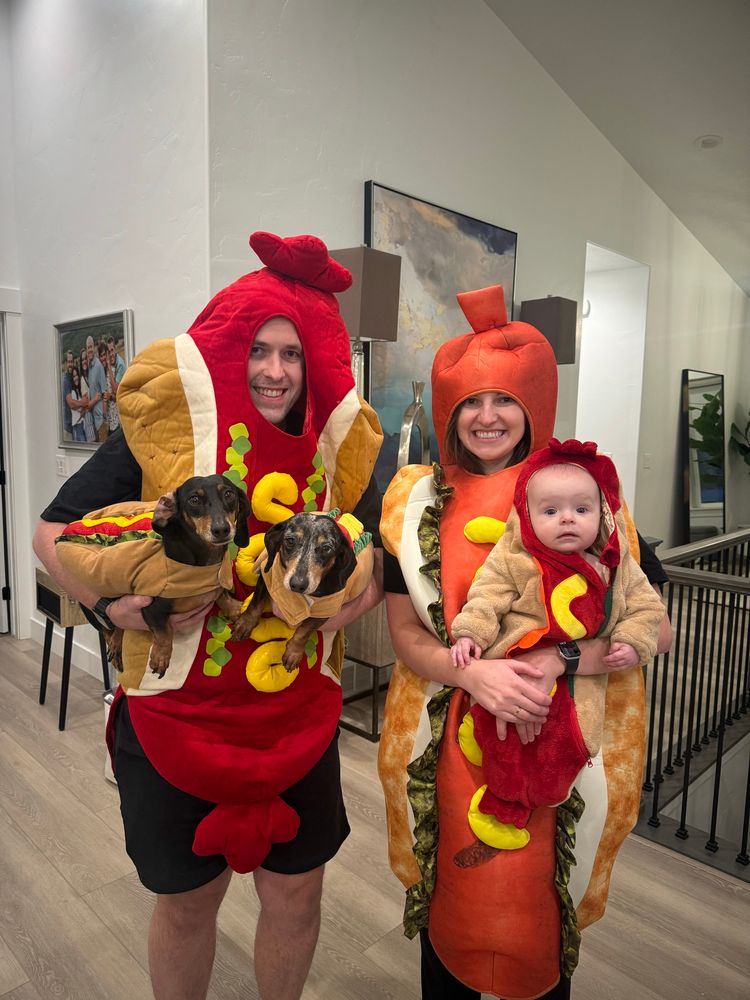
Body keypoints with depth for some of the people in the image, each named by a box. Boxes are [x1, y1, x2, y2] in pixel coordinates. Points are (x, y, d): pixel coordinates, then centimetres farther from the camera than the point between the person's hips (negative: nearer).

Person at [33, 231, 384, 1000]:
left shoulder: (335, 449, 0)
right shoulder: (163, 429, -11)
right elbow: (54, 531, -4)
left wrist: (348, 600, -10)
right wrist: (115, 603, -20)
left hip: (299, 718, 3)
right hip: (177, 715, -2)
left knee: (296, 892, 19)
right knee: (186, 901, 18)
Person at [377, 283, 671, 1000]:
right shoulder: (416, 501, -1)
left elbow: (656, 627, -5)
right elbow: (404, 632, -1)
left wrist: (555, 661, -21)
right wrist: (475, 672, -20)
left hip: (559, 749, -1)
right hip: (448, 746, 1)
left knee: (542, 917, 13)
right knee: (450, 910, 17)